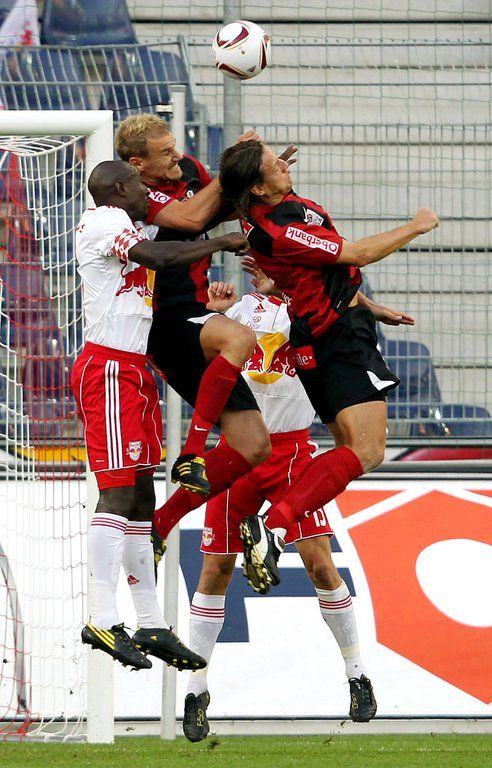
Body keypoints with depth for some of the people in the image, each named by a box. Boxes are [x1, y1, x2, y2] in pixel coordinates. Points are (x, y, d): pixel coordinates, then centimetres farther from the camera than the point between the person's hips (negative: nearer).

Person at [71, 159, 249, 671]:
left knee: (142, 492, 10)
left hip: (135, 369, 10)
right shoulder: (103, 220, -9)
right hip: (109, 367, -10)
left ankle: (150, 624, 13)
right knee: (118, 489, -16)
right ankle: (103, 620, -22)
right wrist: (221, 243, -14)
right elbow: (158, 256, -22)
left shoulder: (123, 226, 22)